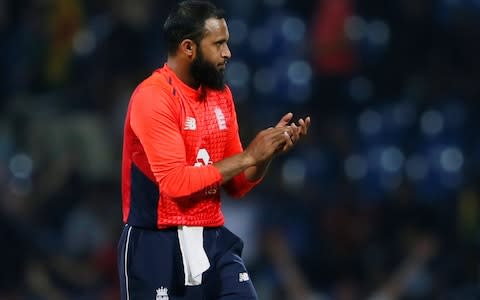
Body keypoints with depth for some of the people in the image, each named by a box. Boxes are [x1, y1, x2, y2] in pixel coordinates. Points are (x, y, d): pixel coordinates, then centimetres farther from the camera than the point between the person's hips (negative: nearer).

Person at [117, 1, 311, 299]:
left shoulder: (221, 94, 10)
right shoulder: (152, 98, -13)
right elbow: (176, 182, -21)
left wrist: (268, 152, -4)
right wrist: (247, 156, -16)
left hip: (214, 241, 6)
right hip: (157, 245, -6)